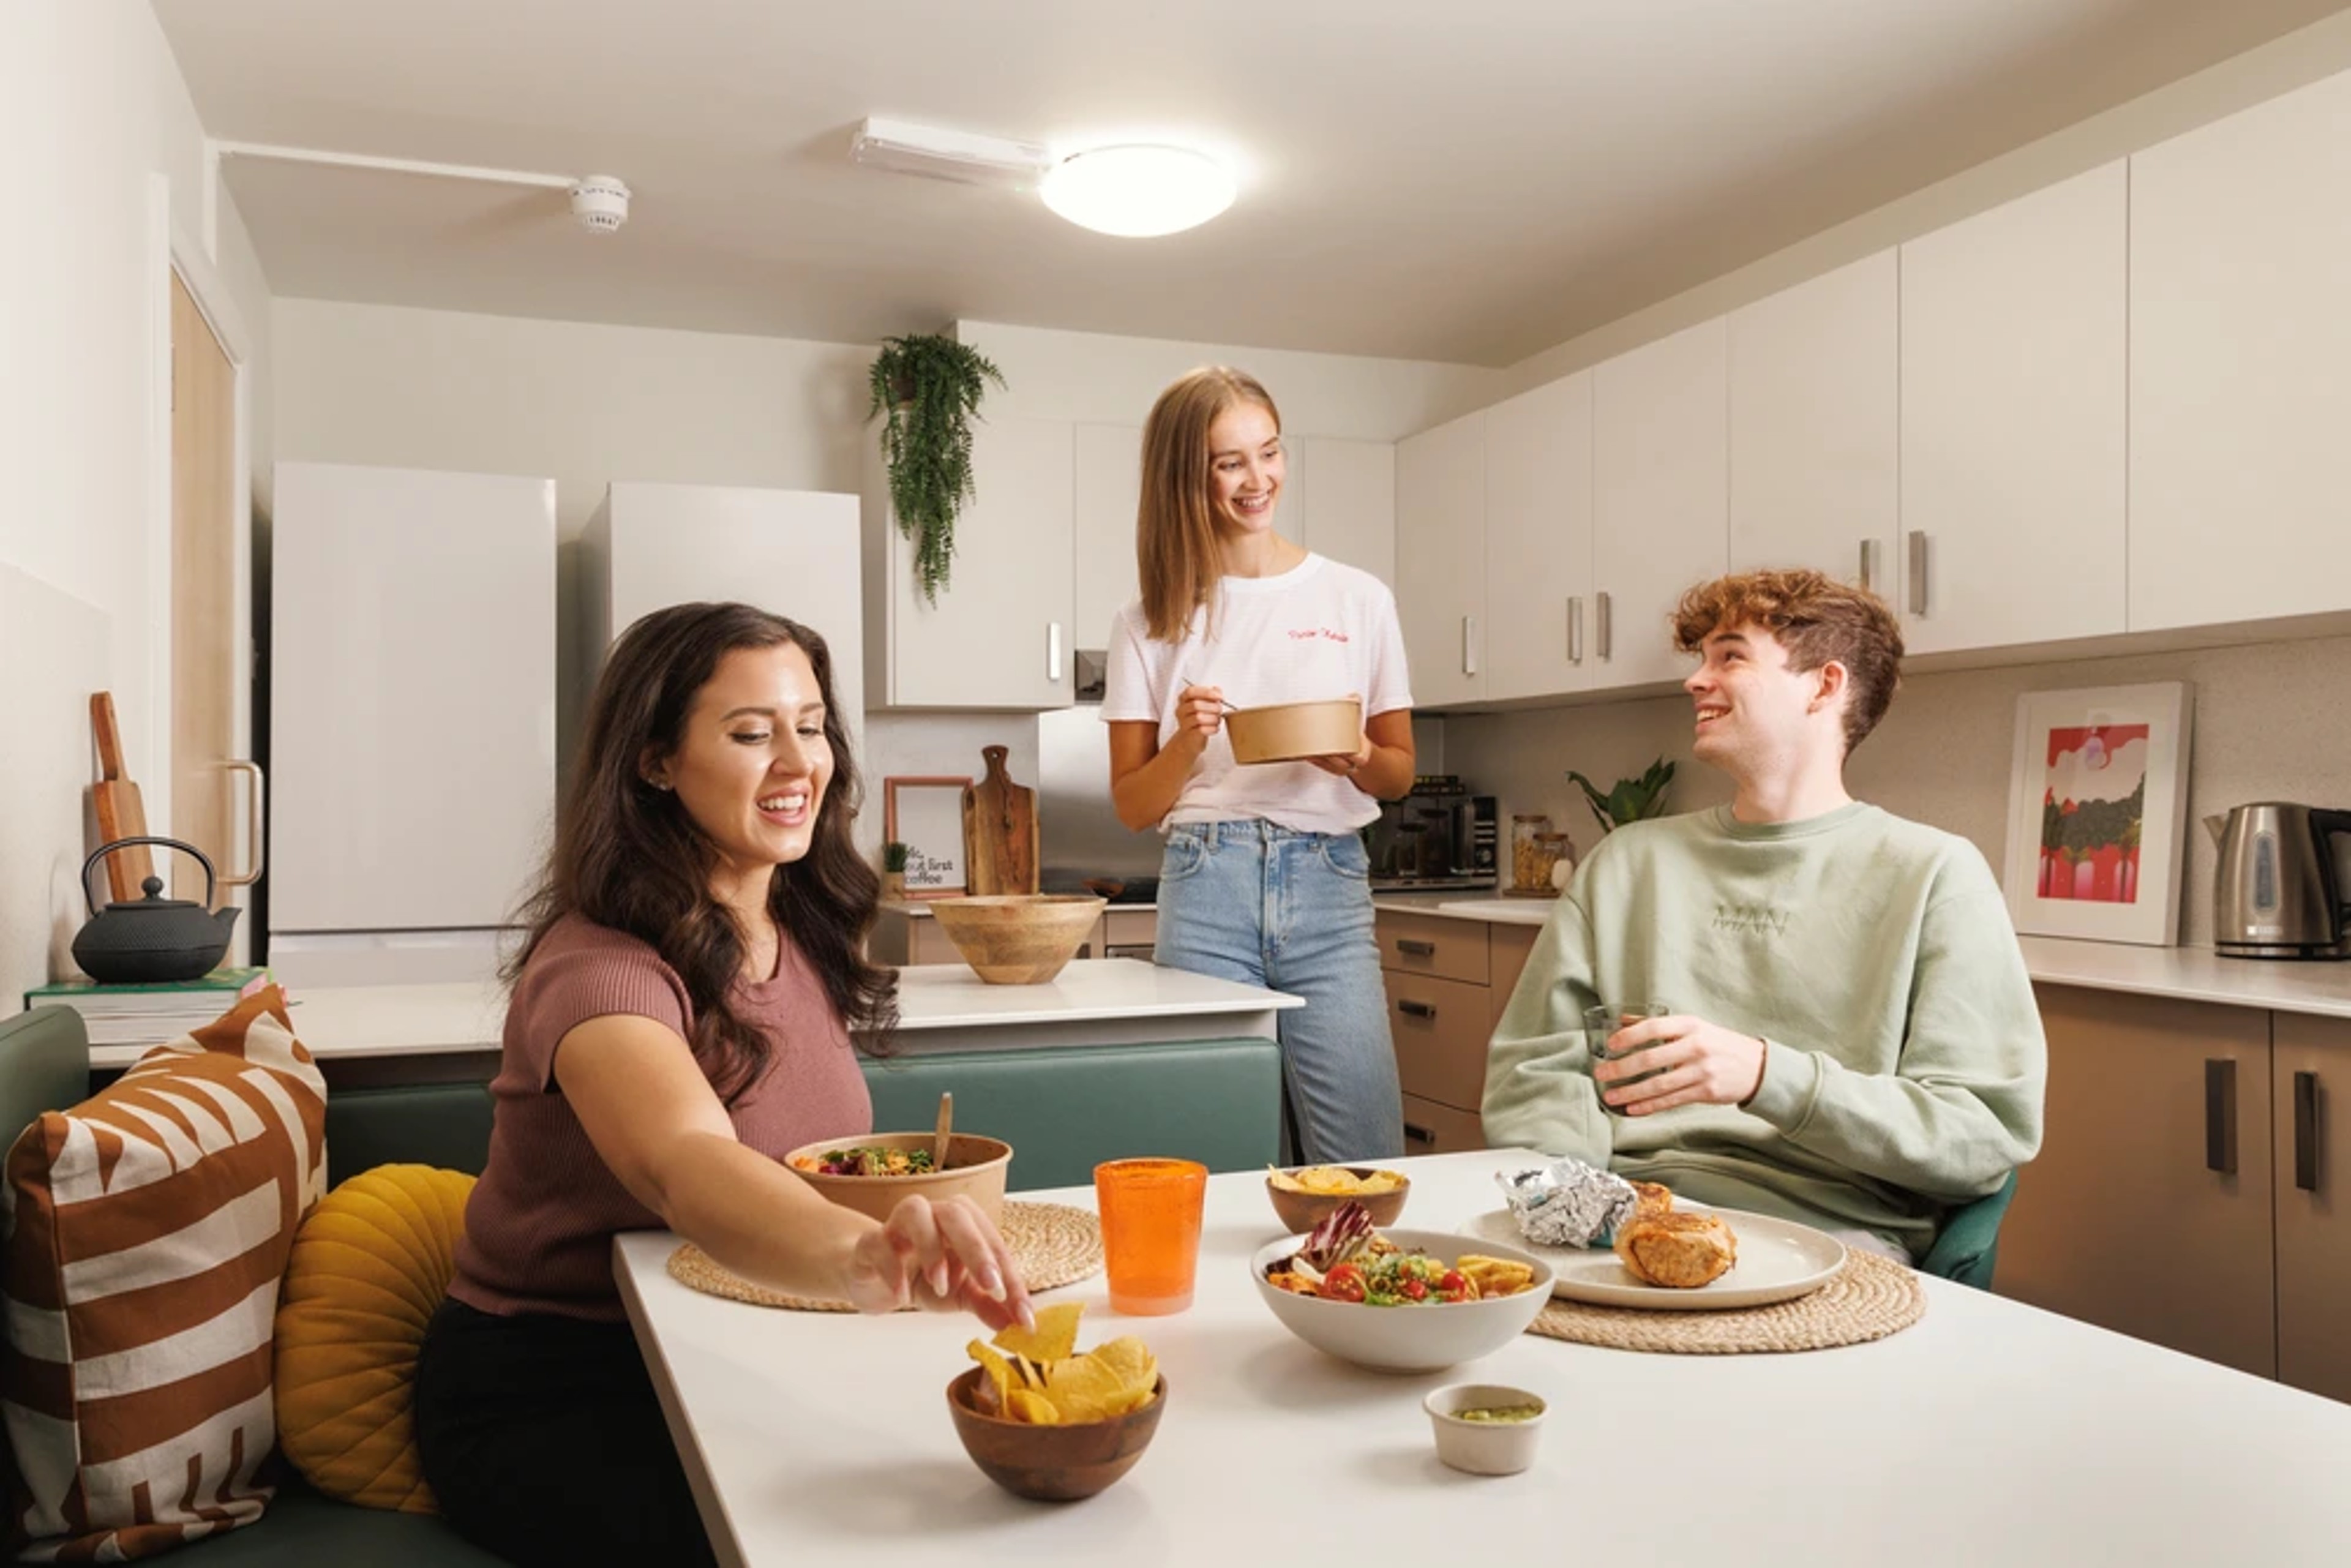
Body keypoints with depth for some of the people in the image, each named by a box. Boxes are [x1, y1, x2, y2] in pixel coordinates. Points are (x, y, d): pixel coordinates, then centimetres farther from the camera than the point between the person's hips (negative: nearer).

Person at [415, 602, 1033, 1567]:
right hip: (549, 1392, -6)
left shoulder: (807, 936, 0)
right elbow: (686, 1170, -43)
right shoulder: (598, 970, -23)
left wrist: (905, 1222, -9)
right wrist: (858, 1257, -62)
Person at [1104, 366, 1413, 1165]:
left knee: (1365, 1159, -4)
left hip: (1329, 888, 0)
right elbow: (1132, 806, 9)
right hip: (1204, 891, 0)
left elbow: (1400, 771, 14)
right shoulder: (1151, 623, 8)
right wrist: (1188, 743, -11)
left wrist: (1357, 762, -8)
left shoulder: (1359, 599, 7)